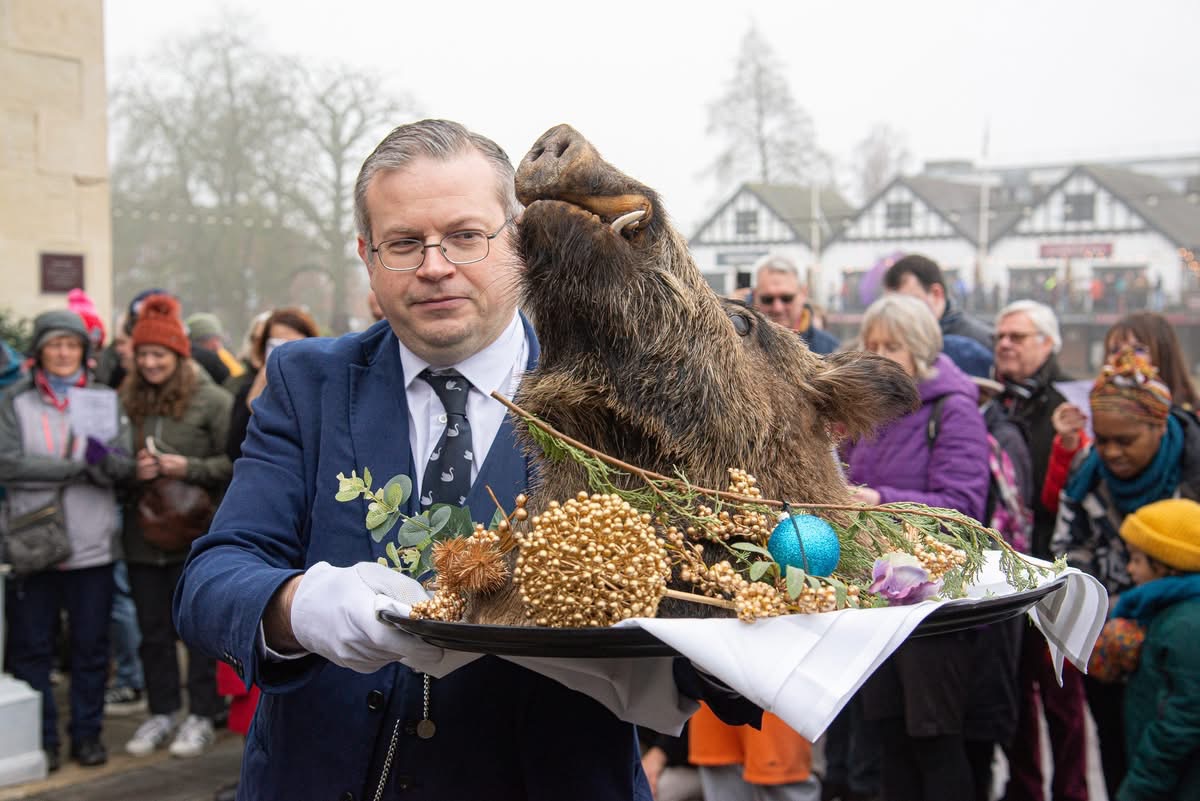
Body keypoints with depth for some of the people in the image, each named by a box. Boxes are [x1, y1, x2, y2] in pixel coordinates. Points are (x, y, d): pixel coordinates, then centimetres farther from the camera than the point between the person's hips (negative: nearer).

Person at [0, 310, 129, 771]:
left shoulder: (107, 399, 6)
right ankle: (41, 738, 17)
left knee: (91, 646, 8)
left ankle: (87, 733, 21)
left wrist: (103, 462, -26)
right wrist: (79, 466, -16)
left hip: (92, 545, 1)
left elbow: (126, 462, -3)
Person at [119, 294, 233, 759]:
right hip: (142, 533, 4)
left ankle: (201, 716, 15)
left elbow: (235, 462, -8)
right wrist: (131, 469, -6)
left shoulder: (212, 400, -6)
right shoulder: (127, 401, 6)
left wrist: (190, 468, -19)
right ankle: (162, 712, 25)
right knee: (153, 629, 13)